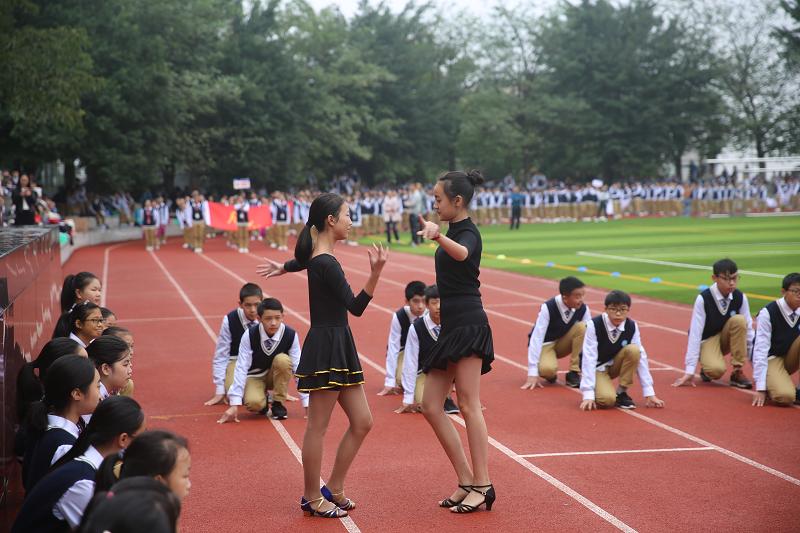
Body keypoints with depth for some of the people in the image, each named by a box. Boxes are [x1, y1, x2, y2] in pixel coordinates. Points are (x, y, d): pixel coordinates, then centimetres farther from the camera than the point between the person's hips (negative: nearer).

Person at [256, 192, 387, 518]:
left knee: (362, 422, 10)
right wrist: (376, 272, -33)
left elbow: (303, 261, 36)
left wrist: (282, 268, 57)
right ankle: (312, 499, 12)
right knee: (318, 427, 1)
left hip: (338, 348, 10)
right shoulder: (326, 264, -18)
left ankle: (333, 489, 20)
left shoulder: (316, 257, 11)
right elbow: (356, 306, -21)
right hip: (326, 348, -10)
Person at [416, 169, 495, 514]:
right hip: (452, 326, 10)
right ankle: (467, 482, 11)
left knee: (469, 405, -10)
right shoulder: (454, 231, 15)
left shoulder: (468, 233, -13)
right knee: (431, 406, 6)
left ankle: (482, 486, -6)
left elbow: (462, 253, -40)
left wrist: (438, 237, -57)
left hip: (468, 325, -10)